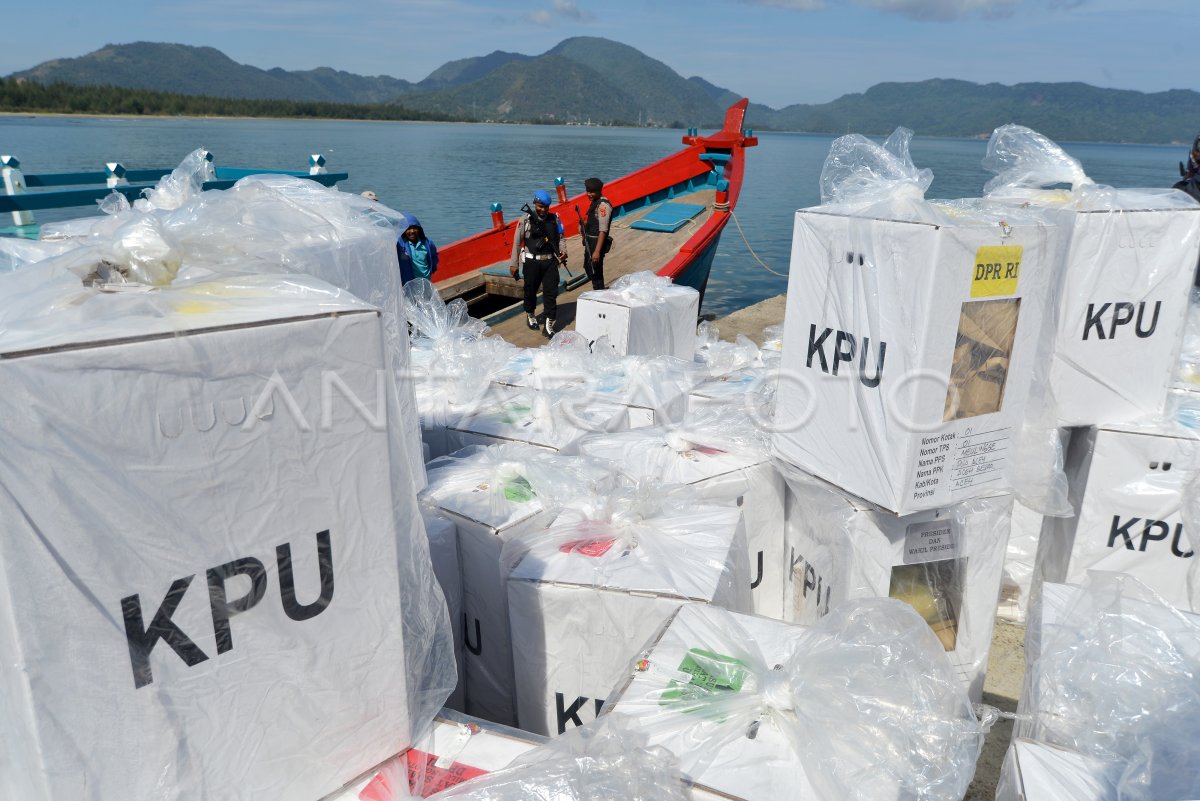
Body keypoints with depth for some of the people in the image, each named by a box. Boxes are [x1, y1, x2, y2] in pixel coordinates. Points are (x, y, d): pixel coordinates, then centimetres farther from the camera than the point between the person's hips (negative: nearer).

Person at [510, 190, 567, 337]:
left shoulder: (554, 219, 4)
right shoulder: (525, 219, -4)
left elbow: (560, 237, 11)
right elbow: (517, 242, -2)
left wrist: (563, 251, -10)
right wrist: (513, 264, -3)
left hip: (550, 261, 2)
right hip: (532, 262, -2)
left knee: (551, 292, -3)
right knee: (530, 290, 13)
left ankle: (549, 324, 0)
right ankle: (530, 315, 38)